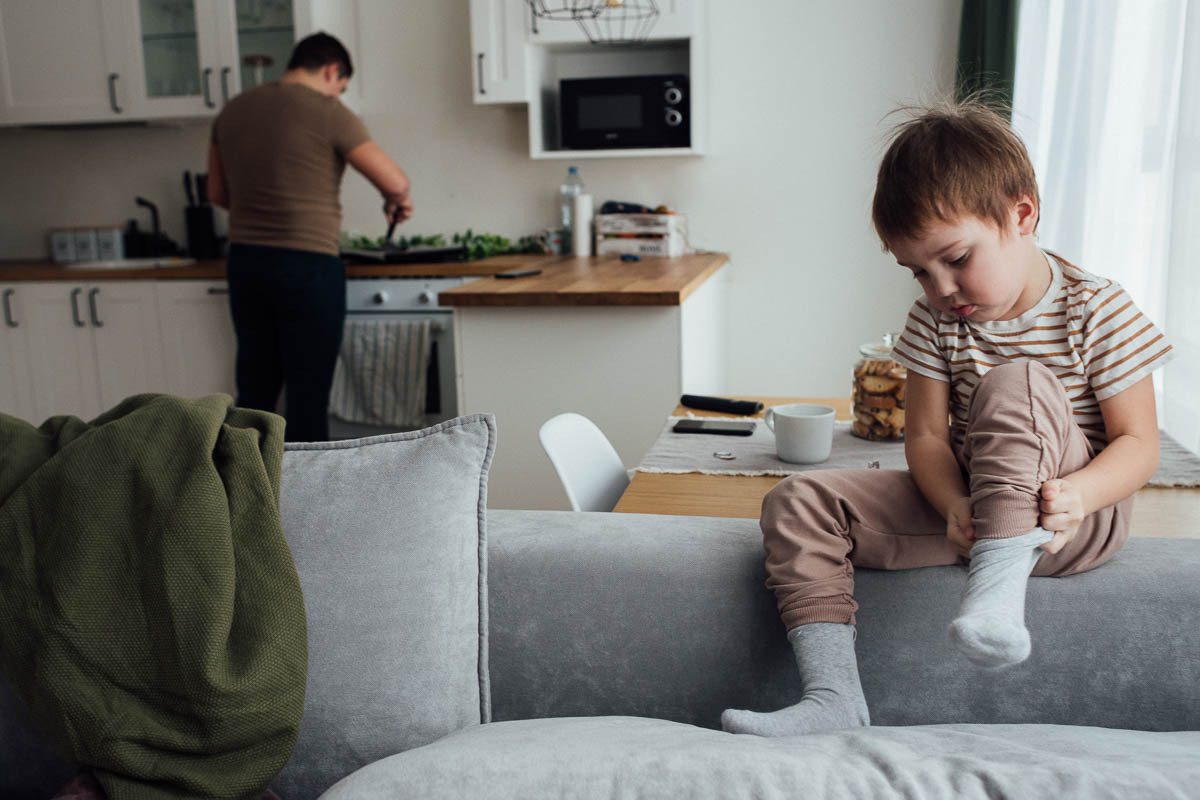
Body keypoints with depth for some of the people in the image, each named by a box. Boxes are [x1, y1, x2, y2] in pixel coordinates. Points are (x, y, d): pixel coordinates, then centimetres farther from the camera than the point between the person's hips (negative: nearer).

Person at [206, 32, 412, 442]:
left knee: (255, 391, 15)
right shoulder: (327, 113, -9)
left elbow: (218, 193, 17)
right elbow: (395, 182, -11)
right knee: (308, 396, 2)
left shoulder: (232, 111, 10)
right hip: (308, 268, -6)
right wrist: (396, 201, 10)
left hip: (245, 264, 6)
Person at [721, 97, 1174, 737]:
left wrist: (1077, 495, -30)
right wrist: (955, 506, -24)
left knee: (1015, 382, -33)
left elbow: (1138, 442, -8)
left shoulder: (1099, 311, -8)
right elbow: (926, 436, -3)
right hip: (965, 506, 5)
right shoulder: (936, 320, 1)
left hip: (1075, 518, -4)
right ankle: (833, 696, -23)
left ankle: (998, 589, -42)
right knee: (796, 504, -13)